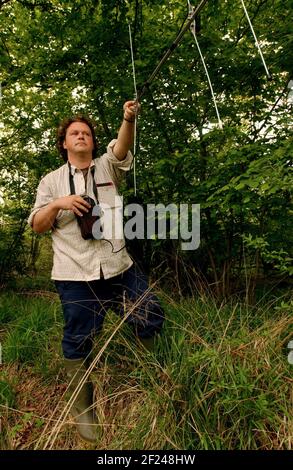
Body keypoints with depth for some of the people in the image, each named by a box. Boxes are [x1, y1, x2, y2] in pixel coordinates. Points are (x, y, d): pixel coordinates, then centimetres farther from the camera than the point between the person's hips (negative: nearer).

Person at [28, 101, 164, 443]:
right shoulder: (51, 181, 12)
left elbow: (122, 148, -8)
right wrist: (57, 204, -11)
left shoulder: (107, 167, 13)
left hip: (119, 267, 2)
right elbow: (36, 226, 8)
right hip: (75, 274, -1)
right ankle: (83, 409, 28)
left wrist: (128, 120, -28)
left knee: (150, 320, 4)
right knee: (79, 339, 6)